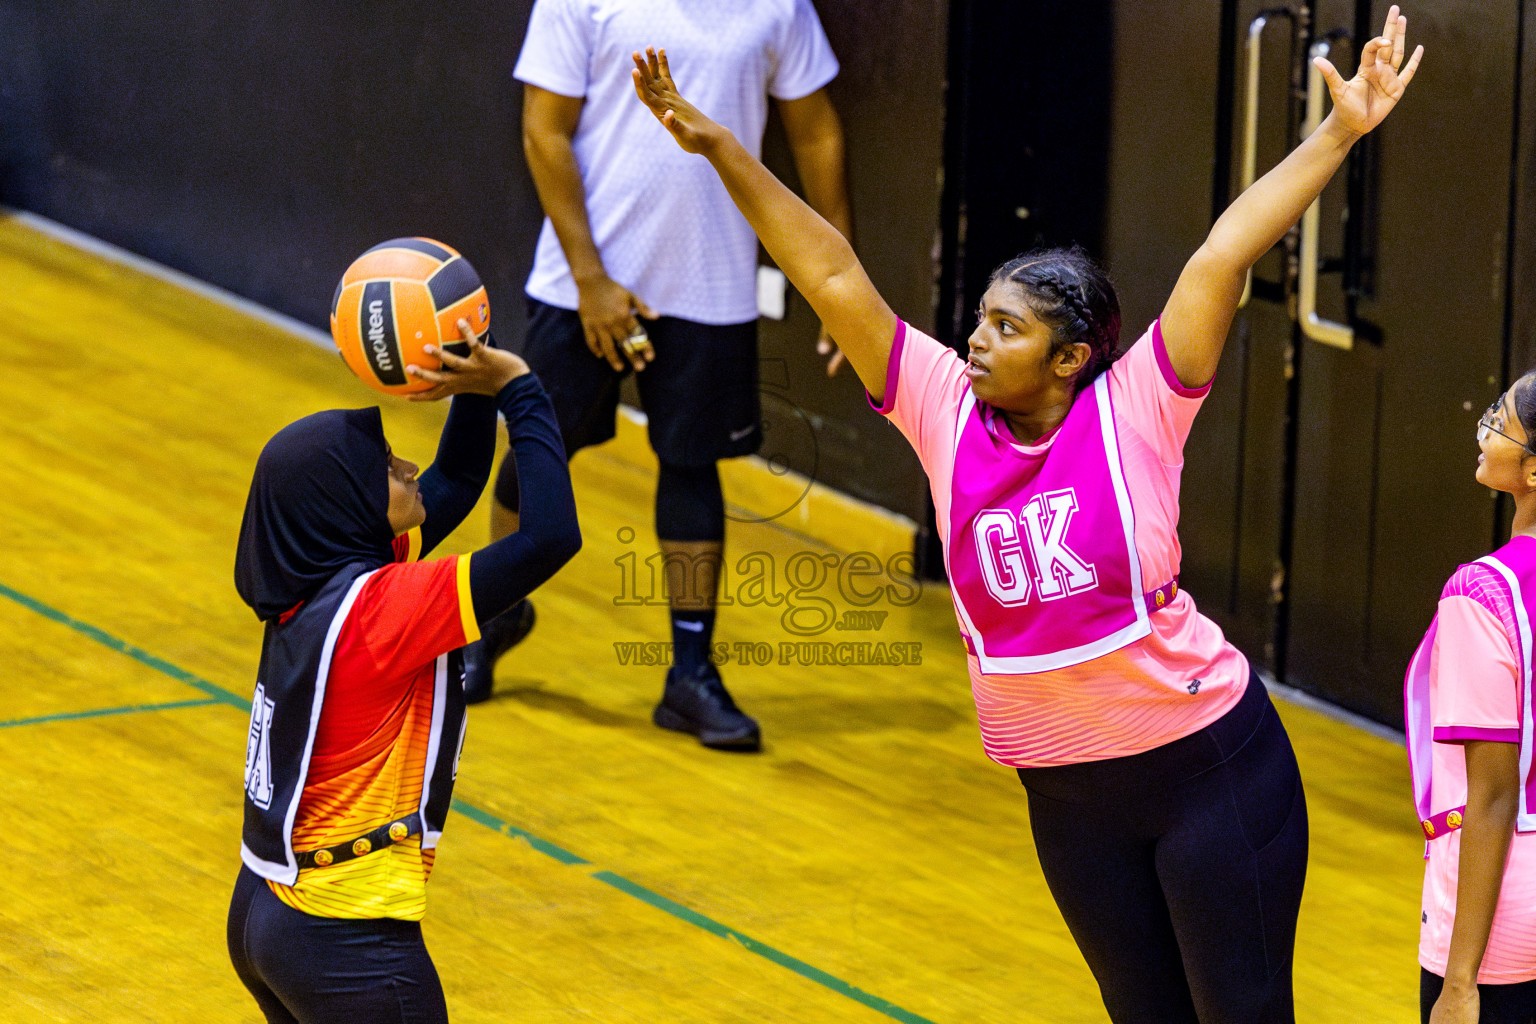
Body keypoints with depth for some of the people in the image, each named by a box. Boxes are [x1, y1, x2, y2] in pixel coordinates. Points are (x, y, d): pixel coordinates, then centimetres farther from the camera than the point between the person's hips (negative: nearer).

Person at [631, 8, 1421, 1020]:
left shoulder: (1134, 409, -11)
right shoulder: (947, 411, -2)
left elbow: (1224, 256, -16)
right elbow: (834, 277, -4)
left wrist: (1341, 132, -19)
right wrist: (720, 148, -5)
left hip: (1207, 757, -4)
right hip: (1069, 791, 4)